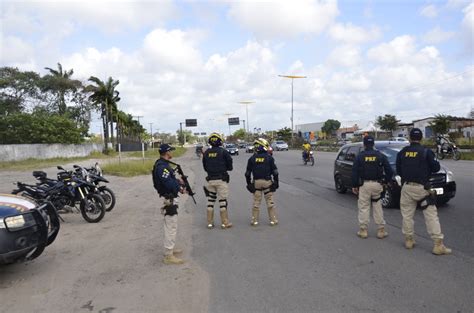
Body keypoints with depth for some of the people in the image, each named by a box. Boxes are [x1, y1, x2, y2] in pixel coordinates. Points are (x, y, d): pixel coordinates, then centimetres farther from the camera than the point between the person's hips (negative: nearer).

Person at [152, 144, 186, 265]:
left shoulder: (163, 164, 12)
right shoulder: (162, 166, -21)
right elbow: (168, 183, -28)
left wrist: (177, 181, 5)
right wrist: (180, 187, -14)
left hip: (169, 198, 11)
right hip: (168, 200, -11)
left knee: (171, 226, 22)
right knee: (171, 227, -5)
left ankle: (170, 249, 35)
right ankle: (168, 256, 2)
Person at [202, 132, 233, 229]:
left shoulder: (206, 153, 3)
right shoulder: (223, 152, -9)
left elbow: (205, 167, 10)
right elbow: (230, 166, -4)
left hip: (210, 180, 4)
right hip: (221, 179, -4)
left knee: (210, 201, 12)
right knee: (223, 201, 2)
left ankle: (210, 222, 16)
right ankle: (224, 223, 7)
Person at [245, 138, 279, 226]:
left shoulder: (252, 158, 2)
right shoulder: (269, 157, -4)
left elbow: (248, 173, 5)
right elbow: (275, 171, -3)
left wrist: (248, 183, 14)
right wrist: (276, 182, 6)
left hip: (256, 182, 2)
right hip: (267, 182, -2)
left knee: (256, 201, 8)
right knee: (270, 201, 6)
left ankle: (254, 220, 12)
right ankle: (273, 220, 12)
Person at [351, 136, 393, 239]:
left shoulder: (360, 156, -1)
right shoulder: (380, 156, 4)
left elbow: (355, 172, -3)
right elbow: (389, 170, 3)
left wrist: (354, 185, 3)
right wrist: (387, 181, 15)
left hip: (364, 185, -2)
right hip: (377, 184, 2)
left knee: (364, 207, 5)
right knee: (378, 207, 10)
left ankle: (363, 230, 8)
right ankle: (381, 230, 14)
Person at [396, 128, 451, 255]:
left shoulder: (402, 152, 4)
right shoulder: (426, 152, -6)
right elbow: (435, 167, -3)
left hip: (407, 187, 3)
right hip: (422, 187, -3)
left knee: (407, 214, 11)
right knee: (431, 215, 1)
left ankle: (409, 240, 18)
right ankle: (438, 244, 1)